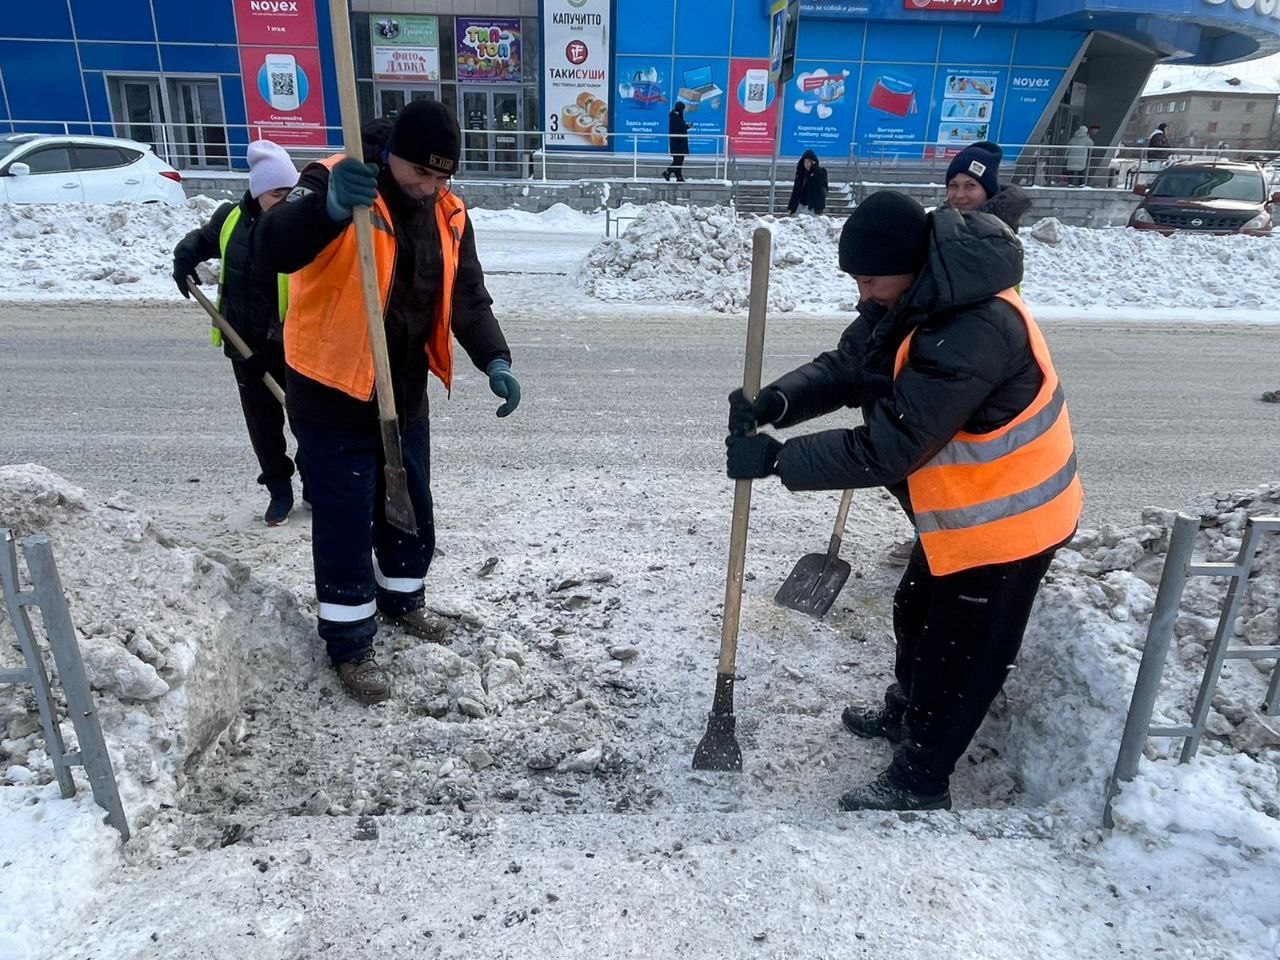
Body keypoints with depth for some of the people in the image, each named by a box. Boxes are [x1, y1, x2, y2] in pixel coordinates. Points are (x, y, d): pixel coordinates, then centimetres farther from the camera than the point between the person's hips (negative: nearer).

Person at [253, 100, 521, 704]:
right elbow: (271, 251, -32)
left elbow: (468, 297, 6)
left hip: (406, 398, 6)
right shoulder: (336, 181, -17)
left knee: (411, 512, 20)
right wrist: (329, 207, -52)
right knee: (346, 527, 3)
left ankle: (401, 599, 45)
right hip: (333, 399, -6)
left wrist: (494, 360, -12)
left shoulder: (448, 214, 3)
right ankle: (349, 645, 22)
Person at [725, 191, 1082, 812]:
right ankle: (904, 714, 51)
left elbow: (887, 449, -35)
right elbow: (844, 369, -2)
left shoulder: (973, 335, -35)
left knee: (960, 652, 7)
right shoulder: (913, 301, -4)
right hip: (961, 507, 10)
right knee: (916, 614, 26)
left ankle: (918, 782, 27)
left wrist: (776, 460, -31)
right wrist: (778, 401, -22)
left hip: (1006, 520, -9)